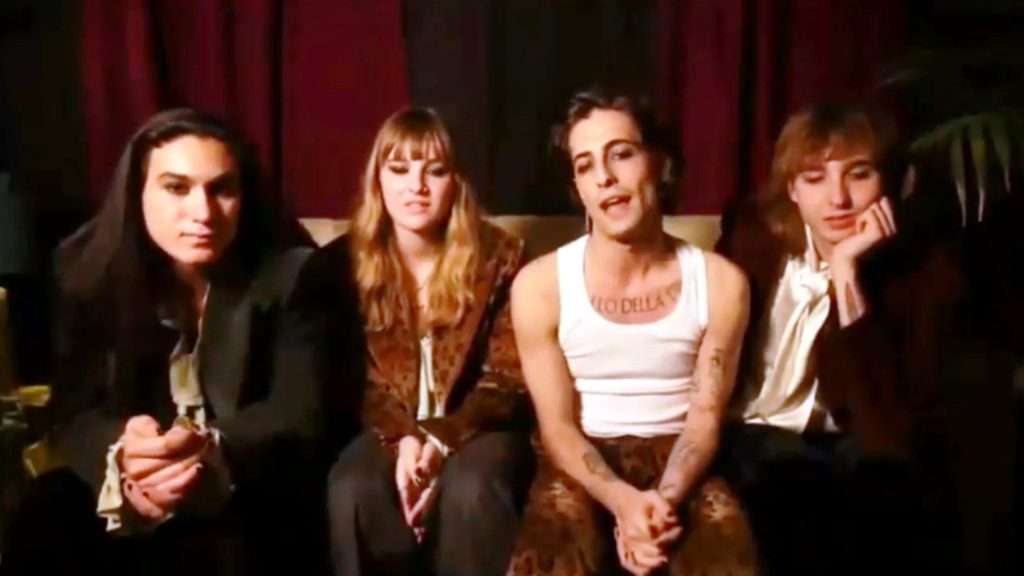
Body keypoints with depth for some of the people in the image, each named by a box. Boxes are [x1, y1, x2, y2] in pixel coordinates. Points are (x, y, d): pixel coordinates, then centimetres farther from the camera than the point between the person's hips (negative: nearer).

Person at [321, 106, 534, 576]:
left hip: (474, 429, -1)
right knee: (351, 488, -31)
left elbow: (508, 380, -5)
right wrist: (403, 438, -19)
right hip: (389, 431, 1)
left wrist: (441, 440, -21)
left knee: (471, 488, -34)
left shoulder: (498, 257, -2)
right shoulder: (342, 262, 1)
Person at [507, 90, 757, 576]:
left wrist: (664, 499, -20)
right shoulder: (540, 285, -6)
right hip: (581, 462, -1)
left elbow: (705, 417, -1)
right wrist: (624, 501, -22)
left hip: (677, 457, 1)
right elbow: (557, 425, -5)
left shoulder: (720, 282, -3)